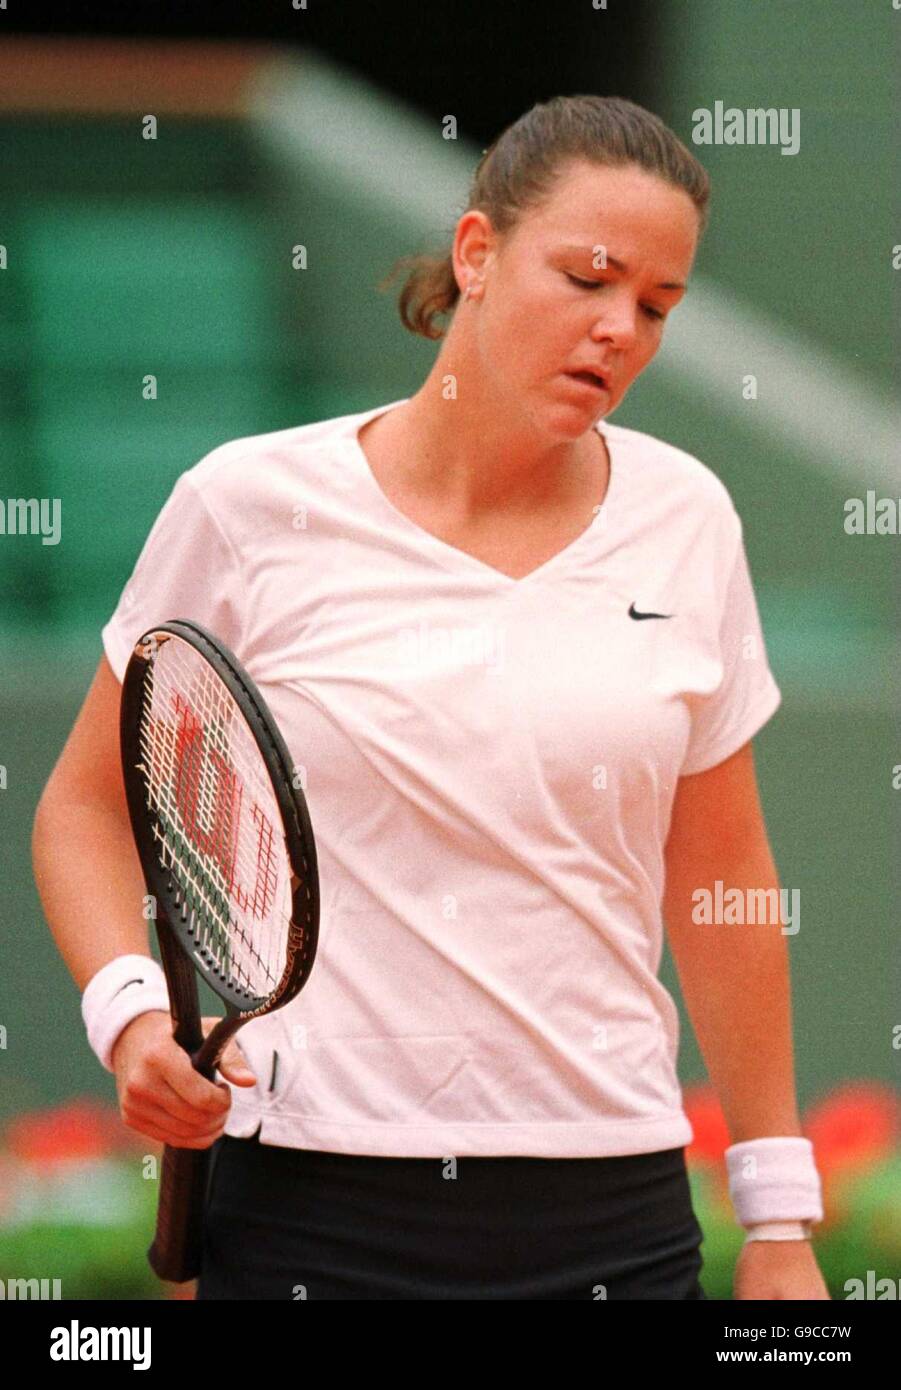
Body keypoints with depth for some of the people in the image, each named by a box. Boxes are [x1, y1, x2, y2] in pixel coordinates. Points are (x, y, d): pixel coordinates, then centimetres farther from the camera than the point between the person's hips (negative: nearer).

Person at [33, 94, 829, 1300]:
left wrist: (778, 1221, 12)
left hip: (609, 1207, 2)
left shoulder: (685, 518, 6)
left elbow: (718, 877, 13)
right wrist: (131, 1008, -10)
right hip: (304, 1195, -2)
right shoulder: (251, 503, -2)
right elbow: (89, 803, 8)